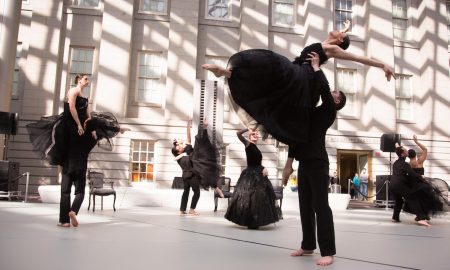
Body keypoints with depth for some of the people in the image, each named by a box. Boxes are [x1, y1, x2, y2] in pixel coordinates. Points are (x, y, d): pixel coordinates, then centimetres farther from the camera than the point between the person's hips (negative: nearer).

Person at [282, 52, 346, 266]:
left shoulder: (329, 111, 1)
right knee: (305, 206, 11)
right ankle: (308, 245, 23)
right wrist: (290, 160, 15)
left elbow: (323, 87, -17)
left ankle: (328, 252, -3)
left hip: (318, 163, -7)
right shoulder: (310, 112, 19)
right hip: (304, 163, 7)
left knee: (321, 205, -8)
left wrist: (315, 66, -4)